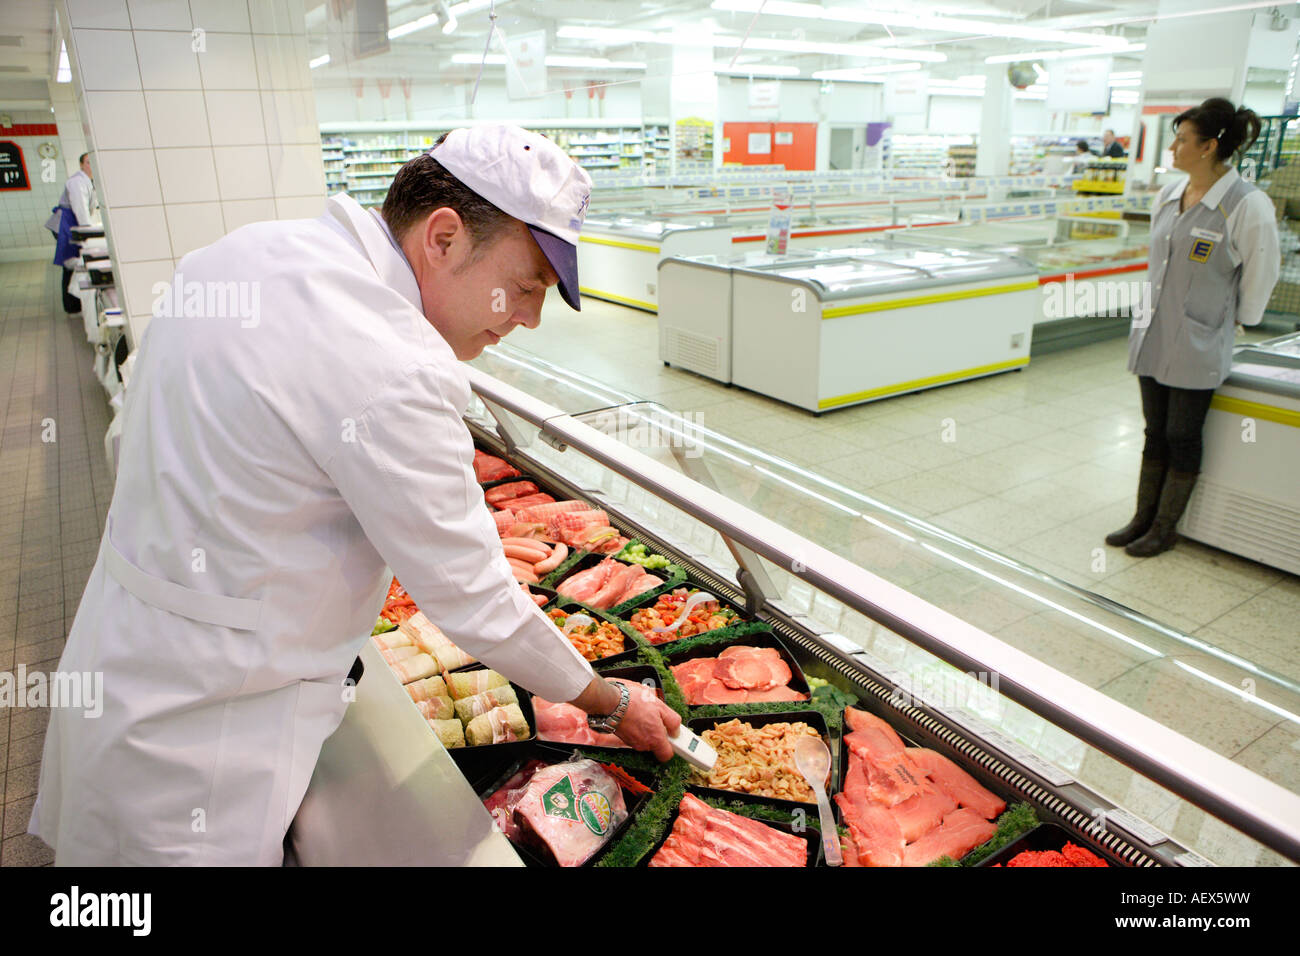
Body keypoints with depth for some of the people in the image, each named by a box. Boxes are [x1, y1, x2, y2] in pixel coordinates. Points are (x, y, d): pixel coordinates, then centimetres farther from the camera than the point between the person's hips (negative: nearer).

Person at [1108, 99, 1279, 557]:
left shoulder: (1247, 205, -15)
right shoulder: (1168, 196, 5)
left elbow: (1260, 278, -6)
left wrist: (1231, 320, 3)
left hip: (1199, 348, -6)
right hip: (1154, 336, 6)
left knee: (1182, 439, 5)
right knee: (1155, 433, 14)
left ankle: (1164, 530, 18)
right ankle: (1143, 519, 26)